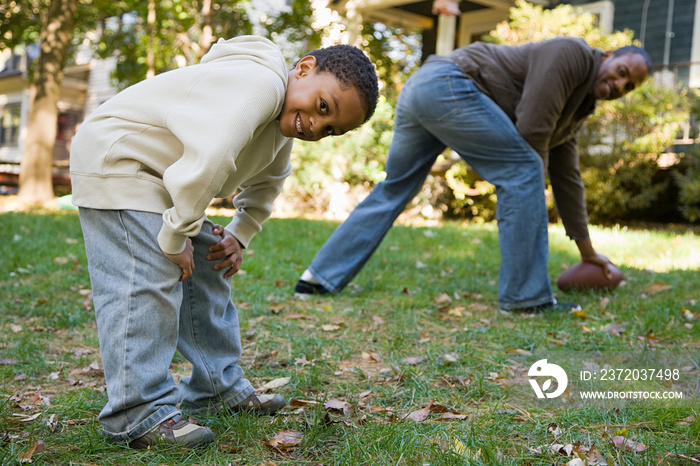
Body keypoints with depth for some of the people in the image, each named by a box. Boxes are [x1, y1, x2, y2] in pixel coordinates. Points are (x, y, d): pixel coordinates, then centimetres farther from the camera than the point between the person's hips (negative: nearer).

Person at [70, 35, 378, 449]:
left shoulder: (284, 121, 5)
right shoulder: (260, 84, -30)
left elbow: (266, 182, 22)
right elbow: (207, 163, -41)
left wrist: (240, 235, 9)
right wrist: (176, 237, -29)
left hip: (163, 180, 10)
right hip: (115, 162, -10)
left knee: (208, 271, 11)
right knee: (147, 282, -18)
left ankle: (220, 387, 23)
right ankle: (138, 412, -10)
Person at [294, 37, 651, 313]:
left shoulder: (577, 109, 23)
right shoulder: (573, 55, -4)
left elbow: (566, 177, 27)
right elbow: (531, 133, -14)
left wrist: (586, 248, 30)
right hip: (447, 84, -10)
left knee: (392, 191, 15)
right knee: (520, 172, -9)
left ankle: (320, 278, 20)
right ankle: (525, 296, -6)